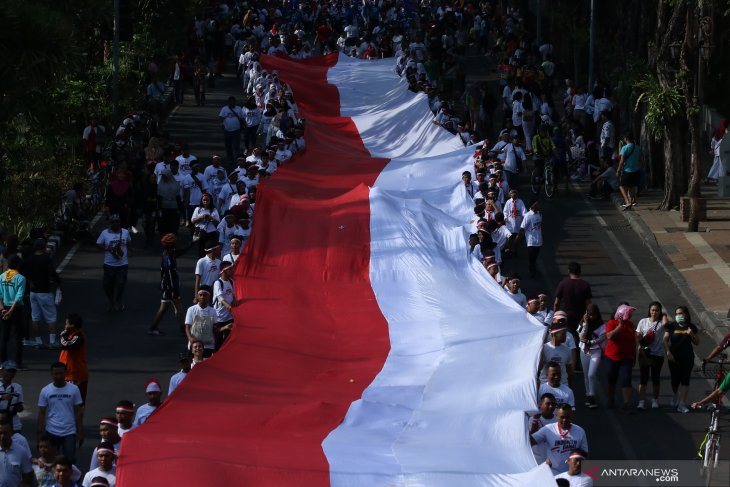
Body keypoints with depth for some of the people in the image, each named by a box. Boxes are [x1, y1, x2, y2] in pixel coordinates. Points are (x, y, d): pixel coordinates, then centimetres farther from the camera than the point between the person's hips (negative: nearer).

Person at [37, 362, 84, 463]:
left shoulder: (74, 390, -2)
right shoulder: (45, 391, -1)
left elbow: (78, 412, 2)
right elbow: (41, 414, 2)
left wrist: (80, 432, -1)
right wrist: (40, 434, -2)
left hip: (69, 432, -1)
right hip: (52, 432, 1)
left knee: (70, 460, -4)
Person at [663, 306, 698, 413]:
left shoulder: (691, 327, 5)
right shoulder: (672, 326, 0)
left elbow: (696, 342, 10)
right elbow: (665, 340, -2)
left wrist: (692, 335, -10)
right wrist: (668, 352, -14)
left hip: (687, 357, 1)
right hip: (674, 357, -1)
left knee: (685, 380, -5)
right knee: (675, 379, 6)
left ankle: (682, 404, -5)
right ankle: (675, 396, 37)